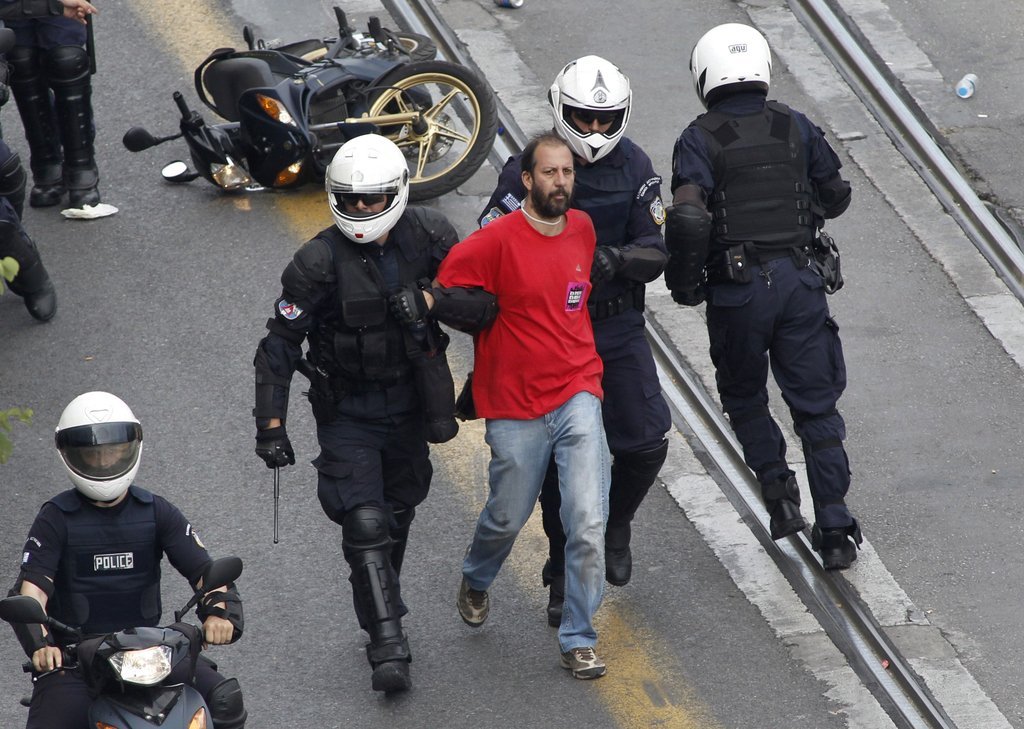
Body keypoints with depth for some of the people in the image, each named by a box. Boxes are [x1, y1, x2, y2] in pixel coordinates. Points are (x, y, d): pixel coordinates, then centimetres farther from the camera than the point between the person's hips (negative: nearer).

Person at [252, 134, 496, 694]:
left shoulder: (428, 237, -10)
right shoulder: (319, 262, -19)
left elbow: (483, 304, -9)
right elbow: (279, 344, -13)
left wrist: (430, 301, -29)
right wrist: (270, 426, -17)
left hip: (409, 404, 4)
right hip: (347, 411, -4)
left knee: (398, 514, 20)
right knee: (366, 523, -14)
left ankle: (383, 606, 43)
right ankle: (387, 648, -14)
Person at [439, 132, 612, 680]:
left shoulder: (583, 229, 4)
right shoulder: (498, 241, -14)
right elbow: (444, 292, -8)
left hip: (577, 396, 3)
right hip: (516, 407, -3)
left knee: (589, 523, -9)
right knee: (508, 517, 14)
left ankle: (578, 639, 4)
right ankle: (476, 579, 48)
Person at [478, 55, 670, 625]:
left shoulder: (634, 167, -4)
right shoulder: (530, 169, -12)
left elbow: (658, 249, -6)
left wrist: (616, 259, -27)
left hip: (619, 327, 2)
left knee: (646, 445, 0)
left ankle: (615, 526, 31)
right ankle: (565, 575, 19)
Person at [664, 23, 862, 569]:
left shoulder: (700, 139, -8)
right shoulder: (796, 127, 3)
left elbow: (688, 218, -19)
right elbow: (835, 196, 12)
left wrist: (684, 283, -5)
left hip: (736, 289, -2)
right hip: (800, 280, 3)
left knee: (744, 396, 21)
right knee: (815, 404, 8)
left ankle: (780, 495, 8)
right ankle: (834, 531, 5)